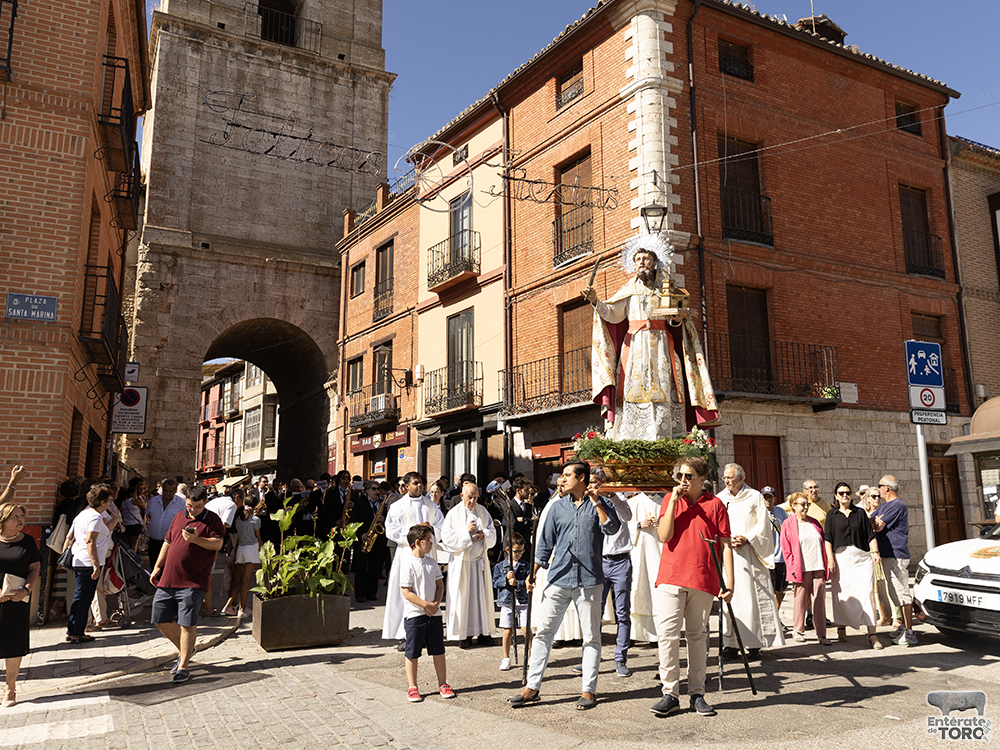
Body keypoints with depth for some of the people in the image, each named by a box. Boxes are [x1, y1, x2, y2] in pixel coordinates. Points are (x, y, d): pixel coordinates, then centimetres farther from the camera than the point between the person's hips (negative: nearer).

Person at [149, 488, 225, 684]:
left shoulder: (213, 520, -2)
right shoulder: (179, 517, 15)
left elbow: (217, 543, -13)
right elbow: (167, 542, 21)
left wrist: (196, 539, -28)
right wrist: (157, 567, 17)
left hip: (193, 582, -6)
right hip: (167, 580, 6)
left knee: (187, 623, -7)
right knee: (161, 620, 10)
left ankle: (183, 667, 3)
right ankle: (184, 649, 31)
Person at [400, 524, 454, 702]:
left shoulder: (431, 562, 7)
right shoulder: (408, 563, -12)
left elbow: (440, 584, 11)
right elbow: (406, 592, -15)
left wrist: (436, 603, -6)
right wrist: (426, 605, -17)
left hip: (434, 614, 5)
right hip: (414, 615, -5)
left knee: (438, 650, 10)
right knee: (412, 653, 5)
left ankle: (443, 684, 21)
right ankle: (412, 688, 17)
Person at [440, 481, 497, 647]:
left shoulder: (483, 512, 7)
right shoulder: (453, 514, -3)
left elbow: (493, 533, 11)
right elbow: (446, 538, -9)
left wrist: (484, 534, -10)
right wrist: (466, 531, -18)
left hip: (480, 560, 3)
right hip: (461, 561, -3)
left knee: (483, 595, 4)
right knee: (462, 597, -2)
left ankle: (483, 633, 13)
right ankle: (464, 635, 6)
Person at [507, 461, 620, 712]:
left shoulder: (599, 504, 4)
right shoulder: (558, 506, 12)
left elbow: (612, 528, -15)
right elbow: (545, 542, 15)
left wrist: (595, 501, -16)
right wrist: (533, 573, 13)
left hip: (589, 580, -2)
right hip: (559, 578, 3)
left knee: (591, 636, 5)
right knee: (543, 631, 1)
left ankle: (588, 689, 15)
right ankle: (532, 686, 9)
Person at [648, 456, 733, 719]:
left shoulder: (715, 504, 3)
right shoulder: (670, 499, 7)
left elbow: (725, 546, 4)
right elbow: (663, 536, -5)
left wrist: (729, 583, -2)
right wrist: (673, 501, -9)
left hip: (703, 581, 0)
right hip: (670, 579, 0)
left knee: (697, 636, 9)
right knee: (667, 634, -7)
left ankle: (697, 694, 19)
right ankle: (670, 693, 3)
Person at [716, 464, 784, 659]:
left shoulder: (755, 497, 6)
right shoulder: (719, 499, 12)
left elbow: (763, 525, 1)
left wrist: (747, 539, -13)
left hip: (749, 554, -2)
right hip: (726, 554, 2)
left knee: (753, 597, -4)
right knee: (729, 597, -2)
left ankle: (754, 643, 2)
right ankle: (731, 644, 2)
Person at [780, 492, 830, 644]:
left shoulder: (815, 523, 15)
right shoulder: (788, 524, 2)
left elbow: (823, 544, 18)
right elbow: (786, 549, 0)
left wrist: (827, 565, 9)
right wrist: (793, 569, -7)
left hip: (819, 568, 3)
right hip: (801, 569, -3)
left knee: (820, 600, 0)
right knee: (801, 600, 1)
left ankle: (821, 634, 4)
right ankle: (798, 631, 15)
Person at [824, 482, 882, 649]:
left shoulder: (860, 513, 12)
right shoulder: (832, 515, 9)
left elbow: (870, 535, 10)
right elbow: (827, 538, 3)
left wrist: (875, 552, -4)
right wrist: (830, 558, -6)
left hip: (862, 557, 0)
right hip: (841, 557, 0)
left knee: (866, 593, -8)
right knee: (841, 594, 1)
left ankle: (871, 634, -8)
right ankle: (841, 628, 16)